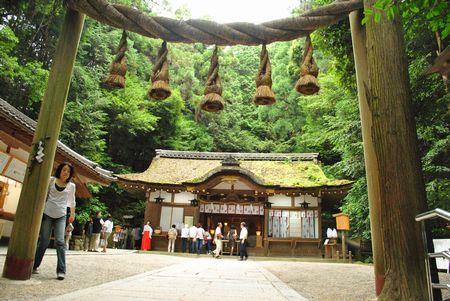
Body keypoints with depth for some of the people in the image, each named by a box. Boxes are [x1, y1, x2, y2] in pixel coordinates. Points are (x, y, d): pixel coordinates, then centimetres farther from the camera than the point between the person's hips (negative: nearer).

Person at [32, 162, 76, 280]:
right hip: (47, 214, 0)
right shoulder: (51, 180, 3)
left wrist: (72, 214, 22)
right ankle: (34, 266, 22)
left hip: (61, 216, 0)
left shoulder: (71, 186, 7)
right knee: (43, 241, 3)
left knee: (60, 242, -8)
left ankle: (61, 270, -9)